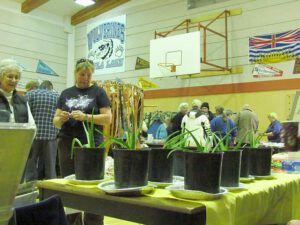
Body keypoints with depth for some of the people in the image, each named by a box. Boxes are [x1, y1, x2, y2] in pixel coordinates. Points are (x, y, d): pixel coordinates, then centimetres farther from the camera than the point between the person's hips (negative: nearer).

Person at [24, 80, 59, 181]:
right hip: (51, 135, 1)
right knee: (50, 167, 7)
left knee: (30, 167, 7)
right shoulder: (57, 96, 10)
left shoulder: (30, 94, 5)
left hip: (33, 134, -1)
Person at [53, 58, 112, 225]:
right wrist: (60, 119, -10)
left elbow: (108, 118, -5)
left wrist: (86, 117, -18)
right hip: (67, 144, 4)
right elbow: (56, 121, 13)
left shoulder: (98, 92, 3)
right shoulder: (66, 94, 14)